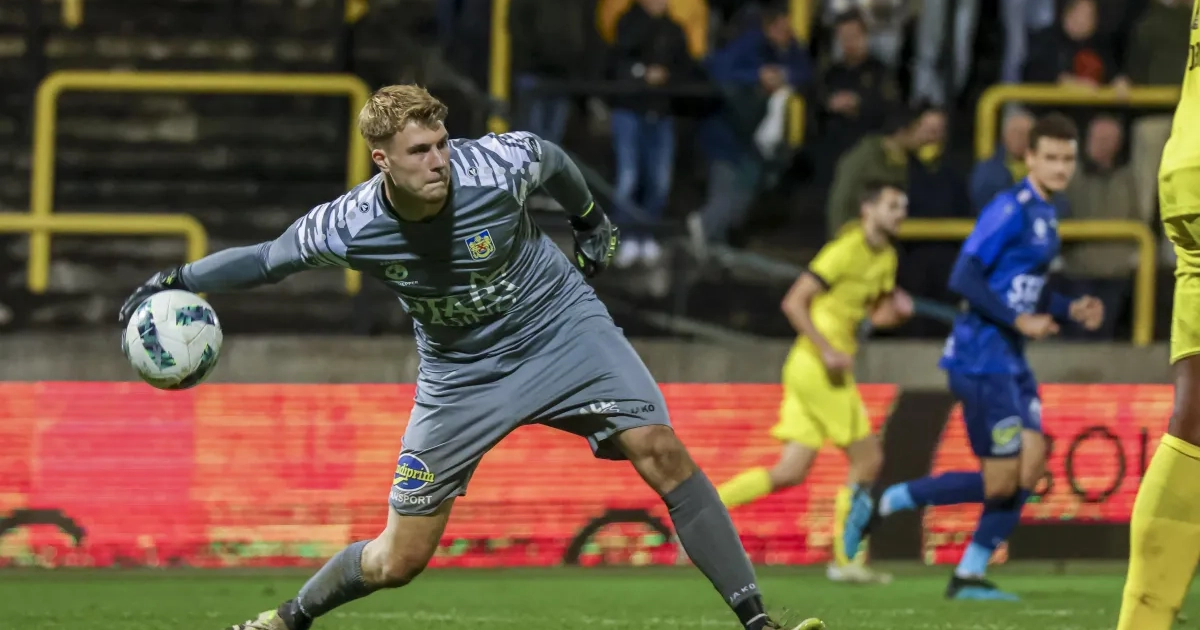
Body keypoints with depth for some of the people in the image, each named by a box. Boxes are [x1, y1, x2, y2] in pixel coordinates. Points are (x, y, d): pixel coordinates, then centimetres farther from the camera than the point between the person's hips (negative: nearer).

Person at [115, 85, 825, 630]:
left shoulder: (497, 164, -24)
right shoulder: (352, 226, -21)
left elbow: (552, 160, 1)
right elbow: (269, 257, -1)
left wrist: (590, 217, 18)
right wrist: (176, 281, -1)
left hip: (561, 327, 0)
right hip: (461, 375, 1)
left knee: (662, 454, -23)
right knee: (398, 561, 2)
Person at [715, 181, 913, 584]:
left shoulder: (886, 258, 15)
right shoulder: (846, 251, -13)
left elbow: (877, 315, 24)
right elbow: (793, 302, -15)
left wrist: (894, 312, 1)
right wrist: (827, 350, -22)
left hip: (810, 370, 9)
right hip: (816, 368, -9)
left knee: (790, 473, 5)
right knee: (867, 459, -4)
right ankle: (845, 559, 2)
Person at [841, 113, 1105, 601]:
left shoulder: (1045, 214, 14)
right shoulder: (1011, 210, -15)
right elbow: (964, 278, -21)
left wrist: (1070, 310, 10)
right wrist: (1018, 321, -22)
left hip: (1010, 360, 9)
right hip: (981, 357, -9)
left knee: (1030, 465, 2)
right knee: (1000, 482, -8)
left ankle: (969, 576, 9)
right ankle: (881, 505, 5)